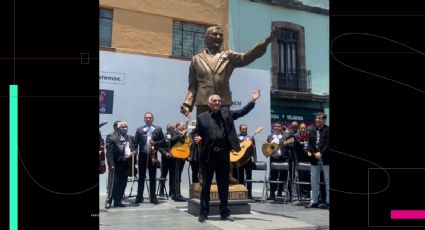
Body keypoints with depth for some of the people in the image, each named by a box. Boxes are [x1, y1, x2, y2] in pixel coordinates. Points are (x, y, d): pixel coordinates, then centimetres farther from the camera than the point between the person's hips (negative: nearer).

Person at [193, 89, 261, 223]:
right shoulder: (202, 117, 5)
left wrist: (252, 101, 0)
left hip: (223, 154, 2)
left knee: (224, 184, 9)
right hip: (208, 155, -2)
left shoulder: (227, 113, 11)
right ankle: (203, 213, 11)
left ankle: (224, 213, 19)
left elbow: (242, 112, 9)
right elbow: (196, 132, 8)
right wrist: (196, 138, -14)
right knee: (206, 184, 4)